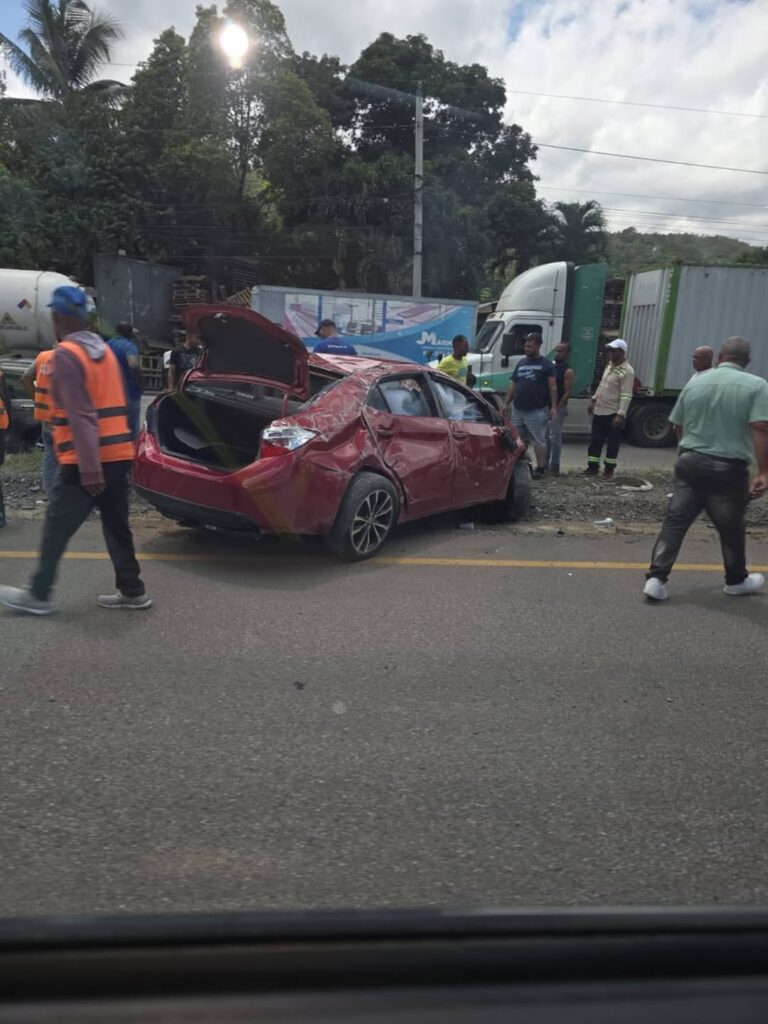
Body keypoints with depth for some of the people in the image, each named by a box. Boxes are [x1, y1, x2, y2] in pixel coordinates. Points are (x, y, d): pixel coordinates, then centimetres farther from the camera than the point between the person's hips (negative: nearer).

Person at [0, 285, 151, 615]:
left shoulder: (66, 355, -11)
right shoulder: (104, 350, 14)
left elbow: (80, 416, -19)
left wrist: (89, 469, -22)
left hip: (84, 462, -8)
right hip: (118, 455, 8)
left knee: (56, 529, 5)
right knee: (117, 527, 13)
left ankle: (38, 595, 16)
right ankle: (132, 591, 17)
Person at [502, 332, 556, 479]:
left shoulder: (546, 364, -1)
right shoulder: (521, 363, 15)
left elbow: (552, 387, -5)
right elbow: (513, 386, 18)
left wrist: (553, 407, -12)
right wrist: (506, 403, 11)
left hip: (537, 411, -6)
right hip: (518, 410, 6)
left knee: (539, 441, 0)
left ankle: (540, 468, 7)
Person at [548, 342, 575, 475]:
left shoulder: (568, 371, -10)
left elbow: (568, 392, -14)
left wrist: (557, 408, -18)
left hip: (558, 407, -7)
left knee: (555, 437, -6)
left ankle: (554, 466, -1)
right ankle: (545, 464, 20)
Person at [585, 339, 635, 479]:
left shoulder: (627, 371, -15)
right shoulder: (609, 365, 10)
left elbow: (626, 395, -20)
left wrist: (621, 414, -26)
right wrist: (593, 400, 20)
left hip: (613, 413, -7)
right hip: (599, 410, 7)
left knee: (612, 443, 4)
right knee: (595, 440, 10)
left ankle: (609, 469, 15)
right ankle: (593, 467, 18)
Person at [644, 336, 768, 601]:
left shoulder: (695, 382, 6)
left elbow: (678, 426, 13)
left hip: (690, 462, 3)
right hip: (729, 468, -2)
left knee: (675, 522, 3)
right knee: (731, 529, 14)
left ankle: (656, 578, -4)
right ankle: (736, 580, 32)